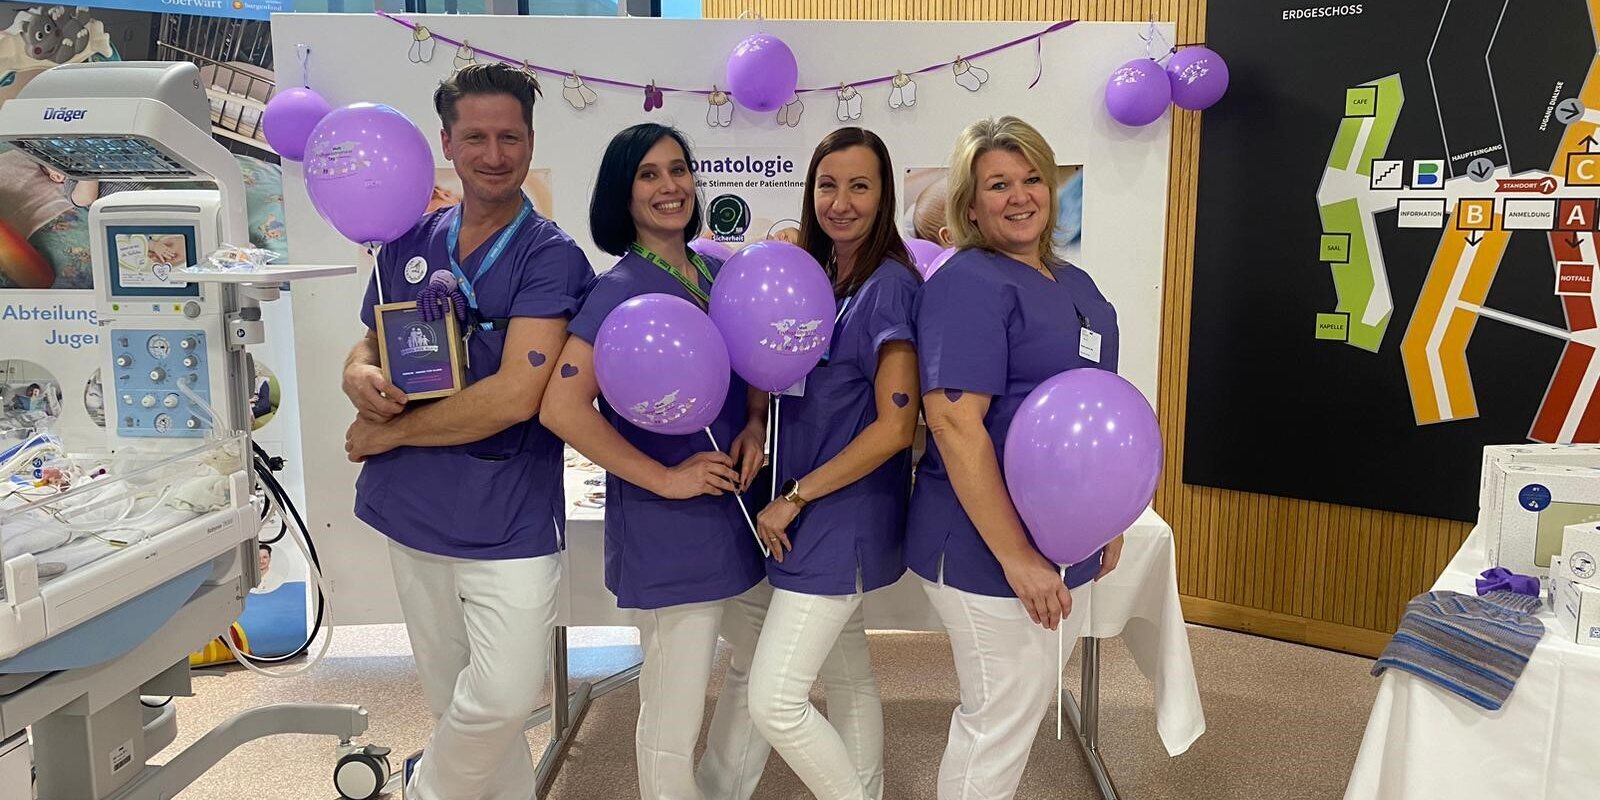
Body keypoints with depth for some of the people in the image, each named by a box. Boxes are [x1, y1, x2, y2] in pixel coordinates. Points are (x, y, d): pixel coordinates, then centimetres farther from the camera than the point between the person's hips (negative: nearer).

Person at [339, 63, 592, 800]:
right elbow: (366, 350, 15)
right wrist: (362, 379, -10)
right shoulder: (407, 242, 6)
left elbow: (514, 395, -19)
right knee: (453, 703, 16)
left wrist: (387, 433, -10)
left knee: (500, 702, -3)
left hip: (510, 523, -5)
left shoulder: (551, 256, -10)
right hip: (414, 515, 5)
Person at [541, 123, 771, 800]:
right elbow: (562, 407, -22)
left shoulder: (718, 272, 7)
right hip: (669, 532, -8)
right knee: (673, 716, 3)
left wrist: (755, 426, -4)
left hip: (741, 510, 8)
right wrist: (665, 479, -19)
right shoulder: (621, 289, -14)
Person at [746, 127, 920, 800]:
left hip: (846, 516, -8)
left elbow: (894, 427, -19)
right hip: (815, 517, 8)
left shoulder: (889, 283, -16)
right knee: (848, 679, 20)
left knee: (775, 702, -5)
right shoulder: (816, 273, 8)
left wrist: (793, 498, -15)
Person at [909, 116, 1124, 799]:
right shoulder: (969, 283, -16)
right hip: (986, 547, -8)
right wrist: (1015, 556, -24)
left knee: (1025, 701, 22)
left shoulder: (1075, 284, 11)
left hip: (1055, 536, 9)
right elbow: (954, 422, -24)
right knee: (1002, 718, 4)